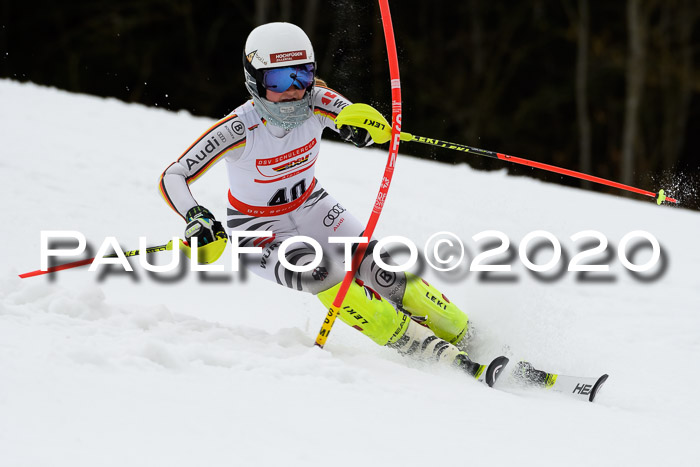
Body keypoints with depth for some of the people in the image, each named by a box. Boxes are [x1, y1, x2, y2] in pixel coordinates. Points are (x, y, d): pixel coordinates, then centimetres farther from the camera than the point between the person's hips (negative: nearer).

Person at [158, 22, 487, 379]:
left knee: (382, 271, -16)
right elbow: (172, 178, -29)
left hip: (311, 207, 4)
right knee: (319, 273, -31)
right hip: (259, 229, -4)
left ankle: (469, 338, -2)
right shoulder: (239, 129, -30)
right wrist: (197, 218, -49)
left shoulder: (314, 102, -21)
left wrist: (361, 125, -47)